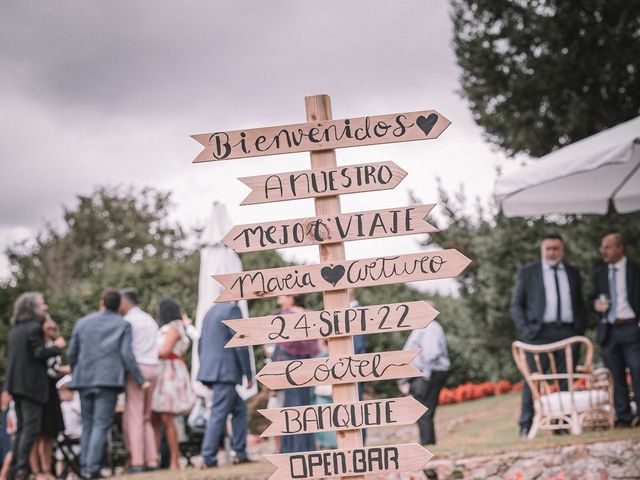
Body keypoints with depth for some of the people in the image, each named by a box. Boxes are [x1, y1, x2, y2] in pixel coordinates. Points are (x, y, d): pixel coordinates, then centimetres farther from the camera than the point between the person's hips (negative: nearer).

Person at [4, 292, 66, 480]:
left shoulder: (15, 330, 16)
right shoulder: (34, 328, -11)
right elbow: (40, 353, -17)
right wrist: (57, 347, -3)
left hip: (17, 384, 9)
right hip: (32, 385, -8)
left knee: (22, 428, 12)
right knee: (31, 427, -8)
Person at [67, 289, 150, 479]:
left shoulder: (82, 323, 10)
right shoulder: (123, 325, 2)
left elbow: (71, 353, 11)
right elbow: (127, 355, -6)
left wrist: (75, 375, 28)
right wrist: (141, 381, -1)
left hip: (84, 379, 3)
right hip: (109, 379, -3)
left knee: (88, 423, 14)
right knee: (101, 425, -5)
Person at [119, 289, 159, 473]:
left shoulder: (128, 320, -4)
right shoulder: (150, 320, 19)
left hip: (137, 368, -7)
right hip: (153, 368, 7)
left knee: (134, 417, -7)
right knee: (146, 418, 11)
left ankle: (137, 462, -12)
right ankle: (151, 460, 5)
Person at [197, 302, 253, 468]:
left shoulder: (211, 311, 17)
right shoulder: (232, 309, -9)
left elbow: (201, 343, 20)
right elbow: (240, 344, -14)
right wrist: (248, 374, -9)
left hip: (210, 371, 9)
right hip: (226, 372, -9)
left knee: (239, 408, 16)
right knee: (218, 415, -7)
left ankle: (240, 454, 14)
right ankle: (209, 458, -7)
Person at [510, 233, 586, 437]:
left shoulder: (572, 273, 18)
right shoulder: (528, 272, 8)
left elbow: (580, 305, 22)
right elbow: (516, 305, 7)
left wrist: (580, 329, 7)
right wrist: (525, 330, -5)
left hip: (568, 333, 3)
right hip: (540, 333, -3)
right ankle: (526, 426, -5)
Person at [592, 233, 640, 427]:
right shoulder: (600, 275, 15)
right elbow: (595, 300, 19)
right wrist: (596, 304, -4)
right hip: (608, 330, 4)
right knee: (616, 377, 4)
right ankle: (623, 418, 7)